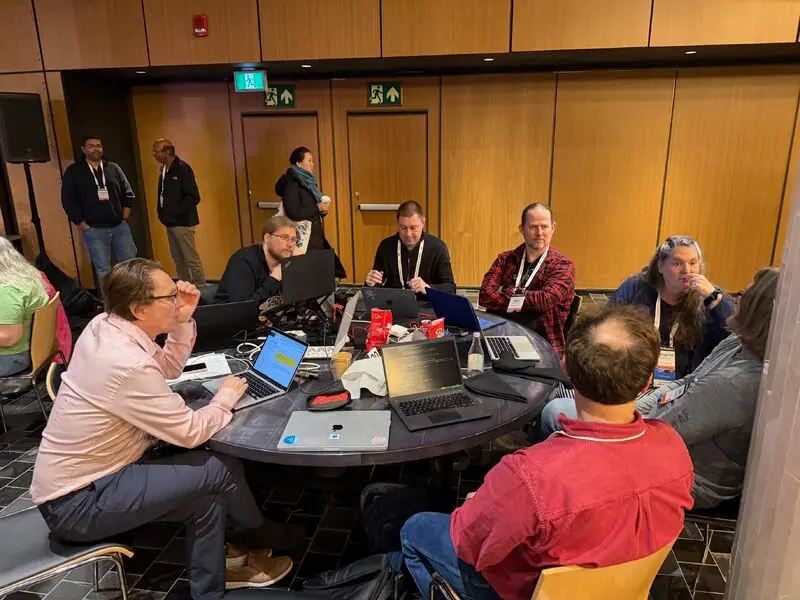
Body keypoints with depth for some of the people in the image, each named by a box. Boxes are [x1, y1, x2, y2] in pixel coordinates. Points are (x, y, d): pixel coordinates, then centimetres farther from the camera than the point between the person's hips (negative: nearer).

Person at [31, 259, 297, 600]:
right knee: (223, 469, -13)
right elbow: (191, 432, -23)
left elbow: (169, 368, 13)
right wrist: (226, 396, -5)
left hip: (74, 479, 9)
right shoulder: (128, 365, -31)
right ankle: (259, 538, 15)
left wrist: (183, 320, -2)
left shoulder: (103, 326, -2)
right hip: (77, 503, -9)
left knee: (208, 497, 6)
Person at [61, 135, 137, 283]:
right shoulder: (73, 172, 0)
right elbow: (68, 201, -2)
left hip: (120, 226, 3)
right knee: (103, 271, 1)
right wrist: (82, 225, -5)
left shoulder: (113, 168, 8)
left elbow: (128, 194, 12)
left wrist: (124, 218, 6)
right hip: (94, 230, -2)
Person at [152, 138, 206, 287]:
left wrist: (175, 213, -17)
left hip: (182, 223, -8)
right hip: (170, 223, 8)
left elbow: (194, 197, -18)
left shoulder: (182, 168, -13)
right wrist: (163, 214, 5)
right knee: (178, 260, 13)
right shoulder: (163, 169, 11)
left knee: (191, 259, -4)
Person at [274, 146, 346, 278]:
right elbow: (293, 213, -21)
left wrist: (323, 210, 2)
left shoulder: (308, 182, 16)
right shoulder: (292, 183, -10)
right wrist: (317, 208, -13)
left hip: (316, 237, 9)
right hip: (303, 241, -8)